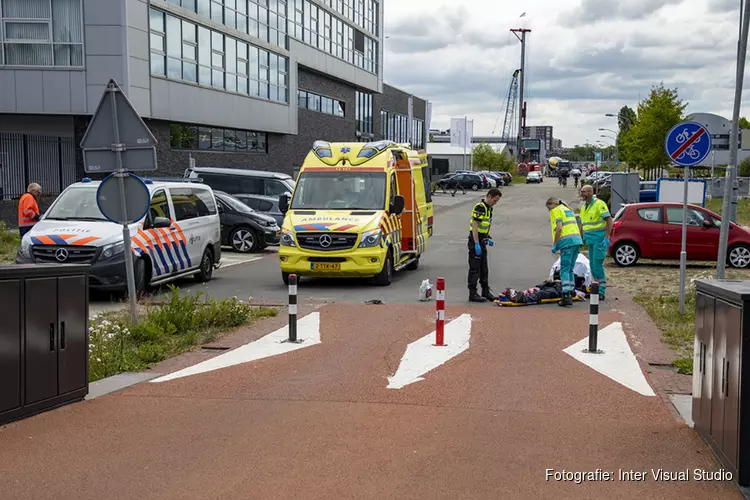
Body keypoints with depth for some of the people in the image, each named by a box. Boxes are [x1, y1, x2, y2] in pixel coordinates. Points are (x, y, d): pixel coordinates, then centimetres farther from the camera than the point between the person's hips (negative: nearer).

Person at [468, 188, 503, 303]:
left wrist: (488, 238, 15)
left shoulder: (489, 208, 13)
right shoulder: (479, 208, -17)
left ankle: (486, 292, 22)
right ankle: (472, 294, 2)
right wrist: (477, 244, -24)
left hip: (482, 241, 9)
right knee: (475, 269, -4)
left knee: (484, 269, 14)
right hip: (475, 241, -9)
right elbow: (475, 226, -21)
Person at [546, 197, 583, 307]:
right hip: (577, 240, 8)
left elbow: (559, 228, -12)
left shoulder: (555, 211, 1)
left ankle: (566, 296, -17)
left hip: (567, 242, -8)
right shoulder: (568, 209, 26)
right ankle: (570, 295, 12)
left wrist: (554, 244, -7)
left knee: (564, 270, -9)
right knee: (570, 270, 13)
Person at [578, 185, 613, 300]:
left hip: (599, 240, -9)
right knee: (593, 266, 10)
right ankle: (598, 289, 18)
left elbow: (609, 220, -15)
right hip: (590, 240, 9)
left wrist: (606, 237, -20)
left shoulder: (599, 204, -11)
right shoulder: (583, 207, 16)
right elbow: (582, 224, 24)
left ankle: (601, 292, -6)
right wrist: (581, 239, 18)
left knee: (597, 265, -11)